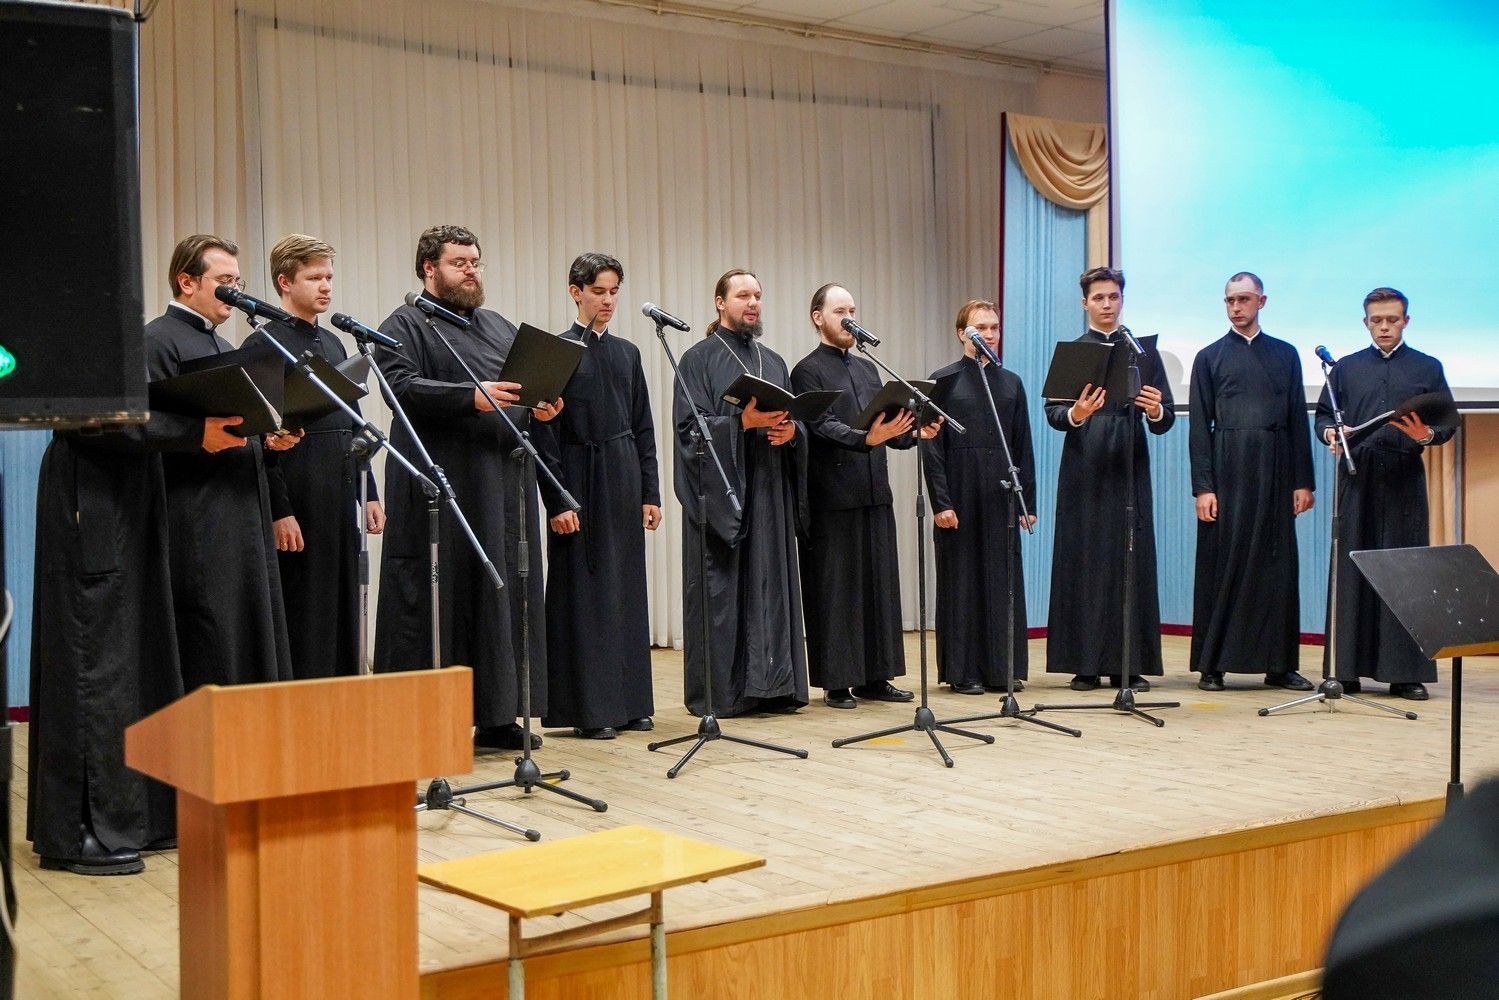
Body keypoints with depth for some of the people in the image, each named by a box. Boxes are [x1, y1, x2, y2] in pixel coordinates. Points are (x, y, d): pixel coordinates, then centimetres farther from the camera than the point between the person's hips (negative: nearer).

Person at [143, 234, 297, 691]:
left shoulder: (222, 345, 23)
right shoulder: (158, 341, -5)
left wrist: (268, 439, 8)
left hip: (246, 515, 9)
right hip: (199, 526, -9)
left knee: (256, 648, 9)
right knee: (212, 654, -8)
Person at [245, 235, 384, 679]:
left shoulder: (333, 343, 17)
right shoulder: (264, 344, -7)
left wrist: (369, 493, 16)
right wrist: (279, 511, -16)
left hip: (342, 497, 8)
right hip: (299, 502, -8)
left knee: (343, 609, 11)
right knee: (304, 615, -4)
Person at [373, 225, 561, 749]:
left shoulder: (500, 327, 21)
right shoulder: (405, 326, 0)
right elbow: (401, 385, -16)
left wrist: (540, 406, -1)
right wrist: (471, 397, -27)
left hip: (504, 484, 7)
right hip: (441, 486, -6)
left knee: (504, 594, 7)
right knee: (439, 597, -5)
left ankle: (496, 716, 14)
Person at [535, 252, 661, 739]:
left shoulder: (627, 352, 11)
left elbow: (643, 426, 13)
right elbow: (545, 431, -8)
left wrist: (650, 492, 7)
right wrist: (558, 501, -14)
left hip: (624, 481, 5)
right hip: (581, 480, -5)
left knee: (626, 586, 8)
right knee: (584, 590, -1)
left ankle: (629, 701, 16)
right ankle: (588, 707, 5)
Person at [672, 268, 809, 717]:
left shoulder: (773, 361, 17)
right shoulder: (699, 358, -1)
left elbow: (795, 419, 16)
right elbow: (689, 425, -10)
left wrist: (790, 430, -7)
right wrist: (744, 421, -21)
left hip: (770, 492, 6)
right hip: (721, 491, -6)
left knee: (771, 586, 5)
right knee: (722, 590, -5)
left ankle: (771, 685, 10)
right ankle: (719, 692, 0)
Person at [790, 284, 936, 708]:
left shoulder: (868, 369, 18)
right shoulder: (808, 371, -3)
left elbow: (887, 428, 17)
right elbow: (823, 426, -16)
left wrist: (914, 432, -3)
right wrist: (866, 438, -31)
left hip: (875, 494, 7)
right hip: (832, 498, -7)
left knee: (879, 585, 8)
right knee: (835, 589, -1)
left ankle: (875, 677, 15)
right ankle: (836, 682, 5)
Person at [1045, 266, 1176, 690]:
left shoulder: (1143, 352, 10)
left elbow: (1164, 422, 6)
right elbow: (1052, 412, -2)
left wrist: (1155, 411, -18)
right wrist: (1075, 414, -24)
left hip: (1129, 469, 1)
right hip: (1084, 472, -1)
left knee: (1132, 563, 0)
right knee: (1084, 563, -1)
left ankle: (1129, 665, 6)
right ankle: (1085, 663, 5)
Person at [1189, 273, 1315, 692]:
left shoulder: (1285, 355, 12)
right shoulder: (1210, 357, 7)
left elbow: (1298, 421, 10)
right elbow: (1199, 427, 2)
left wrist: (1303, 481, 3)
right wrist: (1202, 486, -7)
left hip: (1274, 474, 2)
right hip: (1227, 472, -2)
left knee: (1277, 566, 3)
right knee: (1221, 566, 0)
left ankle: (1279, 665, 10)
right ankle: (1212, 664, 5)